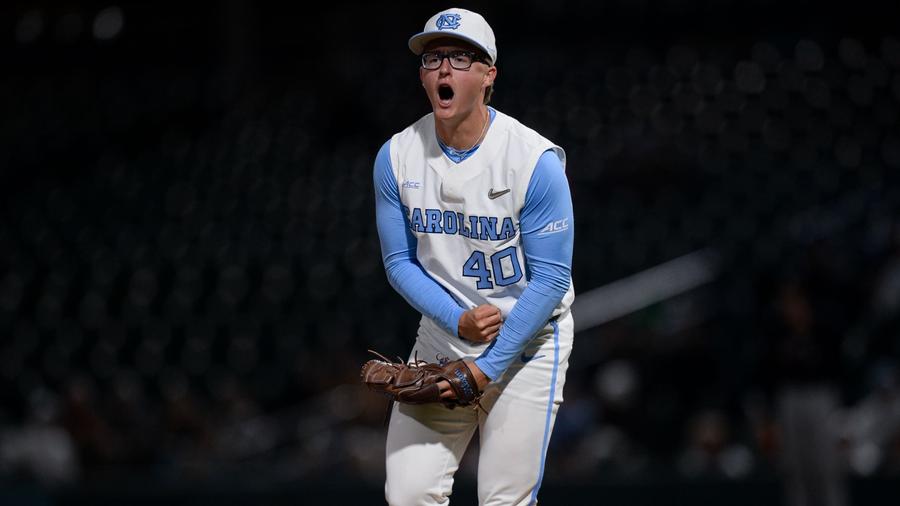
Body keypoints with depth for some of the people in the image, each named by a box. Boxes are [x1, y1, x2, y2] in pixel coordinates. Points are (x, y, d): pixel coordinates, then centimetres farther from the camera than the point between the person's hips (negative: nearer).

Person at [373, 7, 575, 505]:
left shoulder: (536, 160, -17)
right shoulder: (396, 157, -4)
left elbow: (551, 278, -15)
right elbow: (399, 262, 2)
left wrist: (489, 367, -18)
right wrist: (458, 321, -15)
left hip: (527, 343, -3)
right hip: (440, 338, 4)